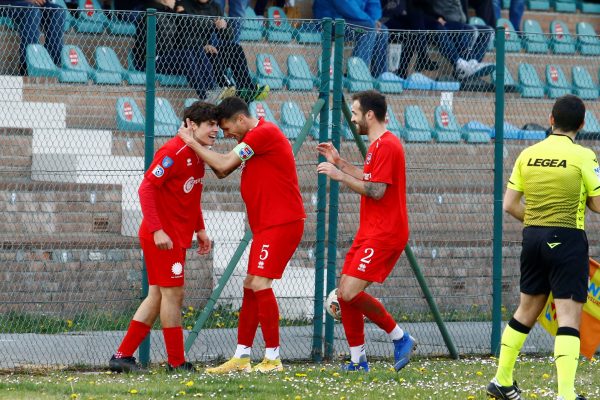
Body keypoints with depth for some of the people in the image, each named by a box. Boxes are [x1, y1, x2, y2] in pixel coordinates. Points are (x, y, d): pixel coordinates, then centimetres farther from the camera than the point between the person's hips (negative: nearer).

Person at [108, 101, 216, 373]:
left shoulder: (197, 155, 12)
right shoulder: (174, 152, -17)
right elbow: (146, 188, -21)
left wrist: (199, 230, 17)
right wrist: (157, 230, -26)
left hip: (178, 237, 10)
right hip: (163, 236, -10)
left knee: (157, 296, 10)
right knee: (173, 293, -5)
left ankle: (123, 356, 13)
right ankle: (176, 362, 1)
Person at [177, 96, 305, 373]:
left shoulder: (264, 133, -15)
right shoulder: (253, 139, 18)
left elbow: (224, 165, -17)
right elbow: (222, 170, 16)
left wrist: (191, 142, -7)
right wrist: (198, 147, 5)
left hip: (281, 223, -11)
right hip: (266, 225, 11)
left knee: (260, 283, -15)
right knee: (250, 286, 10)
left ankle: (273, 358, -13)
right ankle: (241, 357, 14)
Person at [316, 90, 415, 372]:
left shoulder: (386, 146, -15)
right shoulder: (377, 145, 17)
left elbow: (376, 190, -21)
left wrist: (339, 176, -16)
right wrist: (340, 163, 25)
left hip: (384, 234, -11)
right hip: (370, 233, 11)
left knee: (350, 293, -18)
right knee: (344, 294, 7)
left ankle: (400, 338, -4)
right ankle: (357, 360, 12)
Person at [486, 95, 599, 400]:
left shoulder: (528, 155, 5)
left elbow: (509, 205, 6)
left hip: (533, 237, 6)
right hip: (567, 239, -6)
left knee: (527, 309, 20)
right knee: (569, 316, -7)